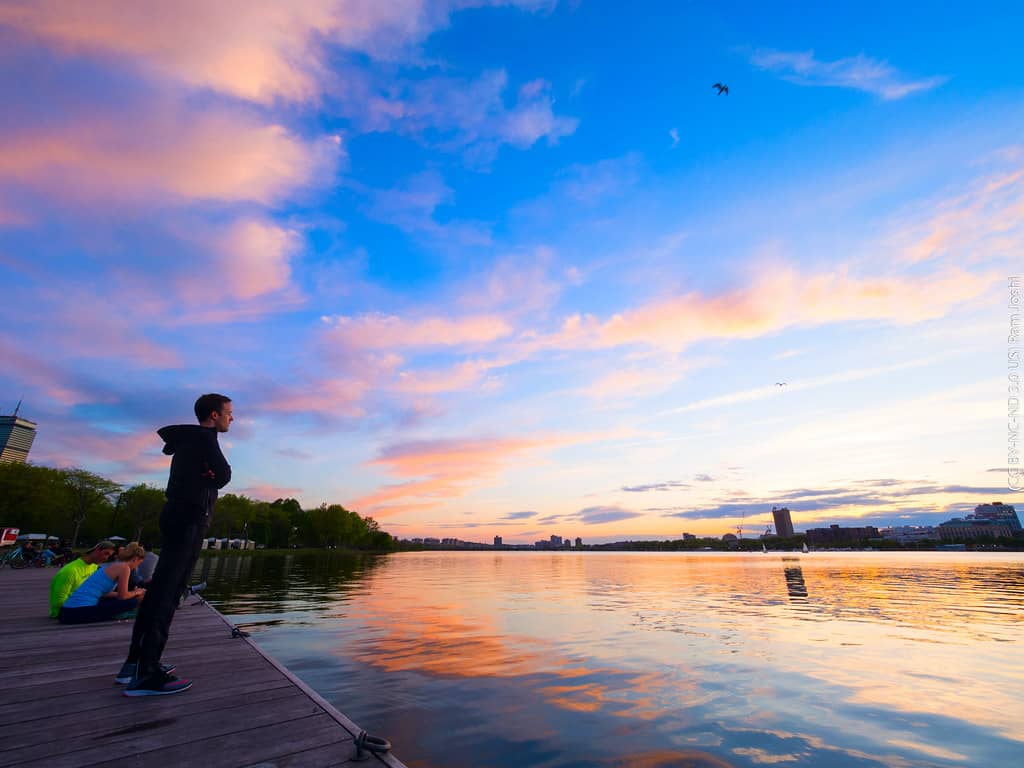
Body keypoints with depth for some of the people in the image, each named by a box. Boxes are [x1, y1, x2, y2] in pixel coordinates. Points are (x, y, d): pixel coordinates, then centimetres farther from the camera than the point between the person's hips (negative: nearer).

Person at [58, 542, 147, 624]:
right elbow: (123, 596, -6)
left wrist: (132, 593, 30)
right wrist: (136, 592, 15)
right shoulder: (124, 567, -9)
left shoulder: (112, 565, 19)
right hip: (80, 612, -10)